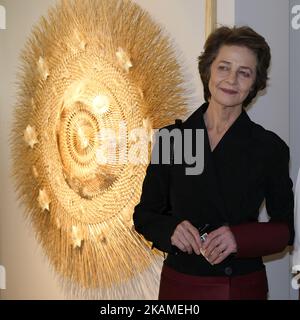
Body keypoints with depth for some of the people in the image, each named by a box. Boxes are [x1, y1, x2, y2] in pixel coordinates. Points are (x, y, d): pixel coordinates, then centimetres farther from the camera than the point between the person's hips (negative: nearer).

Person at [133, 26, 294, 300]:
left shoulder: (270, 147, -6)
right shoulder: (171, 138, -4)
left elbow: (285, 228, -2)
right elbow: (145, 215, 3)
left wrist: (240, 238, -20)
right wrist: (171, 229, -18)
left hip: (244, 286, -1)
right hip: (181, 284, 1)